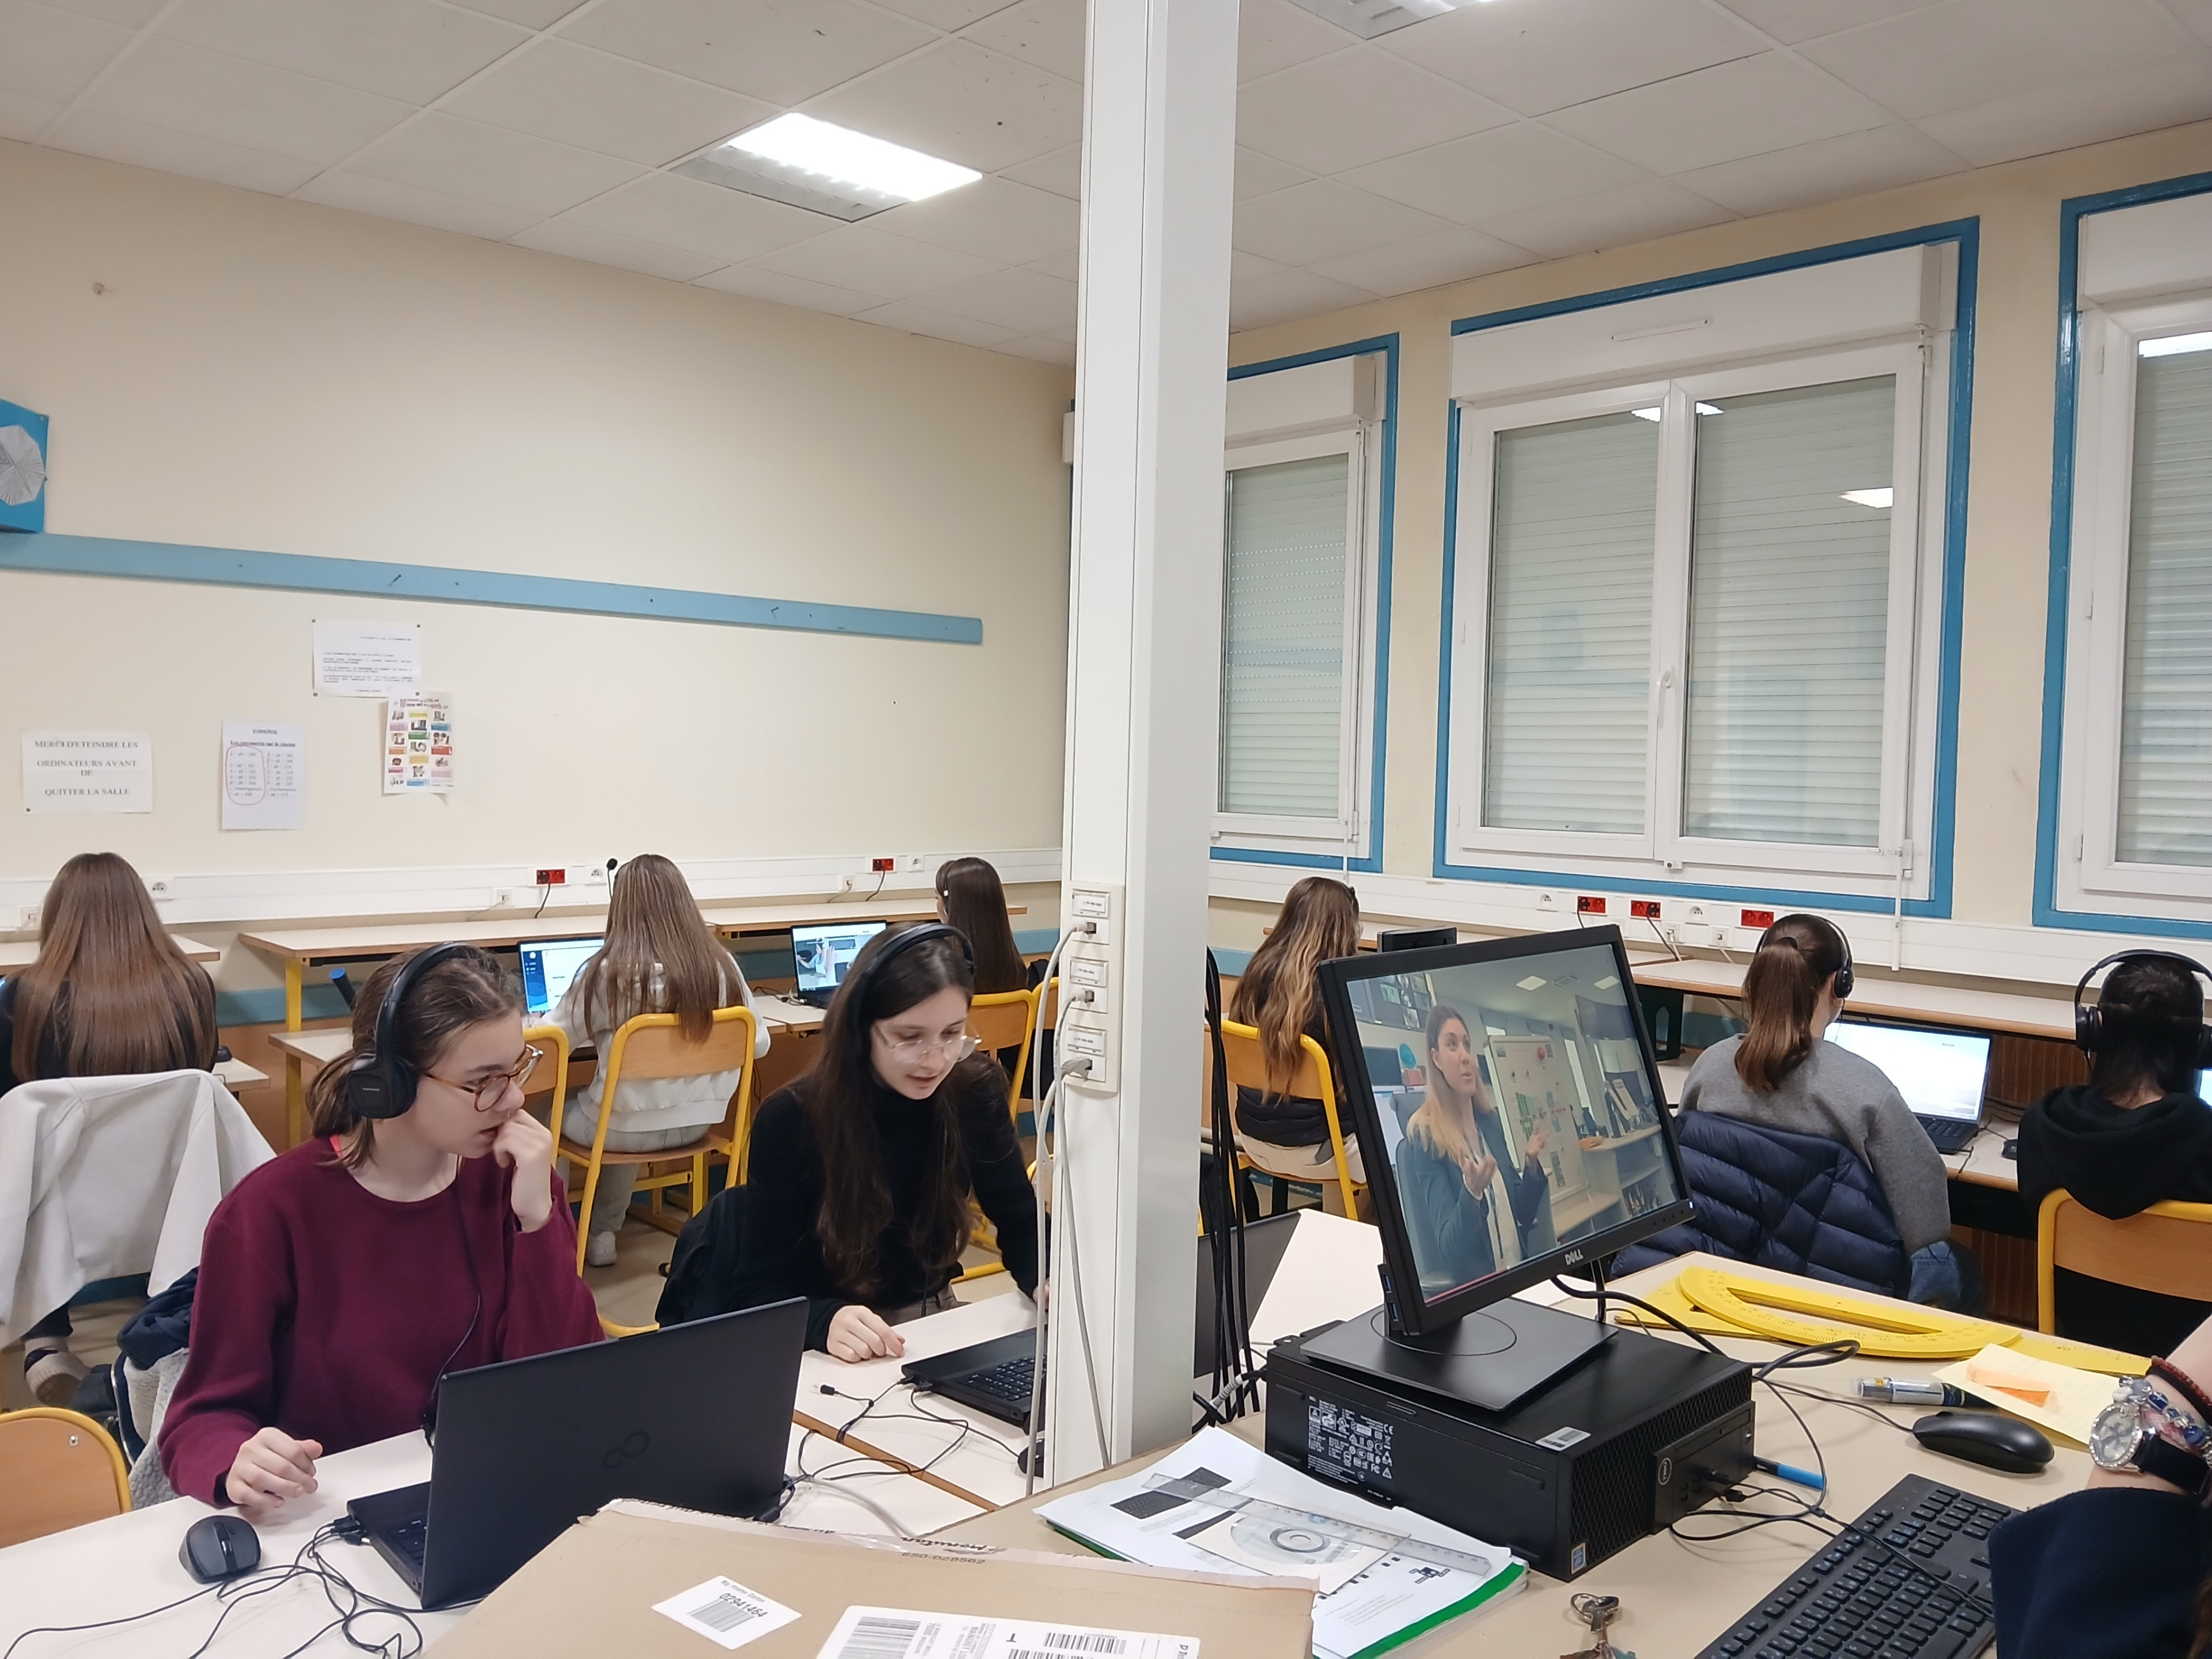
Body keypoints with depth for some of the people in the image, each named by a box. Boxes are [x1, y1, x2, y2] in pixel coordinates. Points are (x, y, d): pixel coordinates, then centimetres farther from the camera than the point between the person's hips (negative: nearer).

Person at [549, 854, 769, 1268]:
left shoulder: (608, 972, -18)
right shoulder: (721, 965, -7)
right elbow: (758, 1044, 3)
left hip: (628, 1127, -4)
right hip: (698, 1121, 4)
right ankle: (601, 1235, 40)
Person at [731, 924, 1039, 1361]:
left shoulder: (975, 1092, -9)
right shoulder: (791, 1120, -16)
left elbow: (1021, 1222, 0)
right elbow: (759, 1290, -16)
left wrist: (1050, 1282, -21)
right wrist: (825, 1321, -36)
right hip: (824, 1352, -1)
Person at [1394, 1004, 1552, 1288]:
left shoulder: (1491, 1121, 9)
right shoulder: (1426, 1137, -8)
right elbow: (1449, 1248, -12)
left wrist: (1531, 1165, 1)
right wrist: (1472, 1193, -28)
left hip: (1520, 1275, 5)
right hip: (1474, 1285, -5)